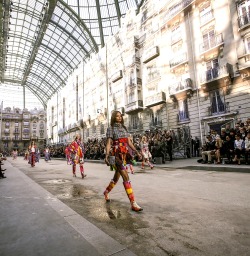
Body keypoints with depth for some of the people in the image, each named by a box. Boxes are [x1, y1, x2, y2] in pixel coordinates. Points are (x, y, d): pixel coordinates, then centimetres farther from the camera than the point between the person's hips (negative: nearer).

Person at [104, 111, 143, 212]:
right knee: (126, 177, -14)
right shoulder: (111, 128, -1)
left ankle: (106, 192, 42)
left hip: (124, 155, 7)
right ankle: (133, 203, -12)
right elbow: (108, 143, -10)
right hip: (117, 155, -6)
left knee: (116, 177, 18)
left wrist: (137, 152, 1)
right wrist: (106, 156, -23)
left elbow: (129, 142, 11)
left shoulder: (124, 128, 15)